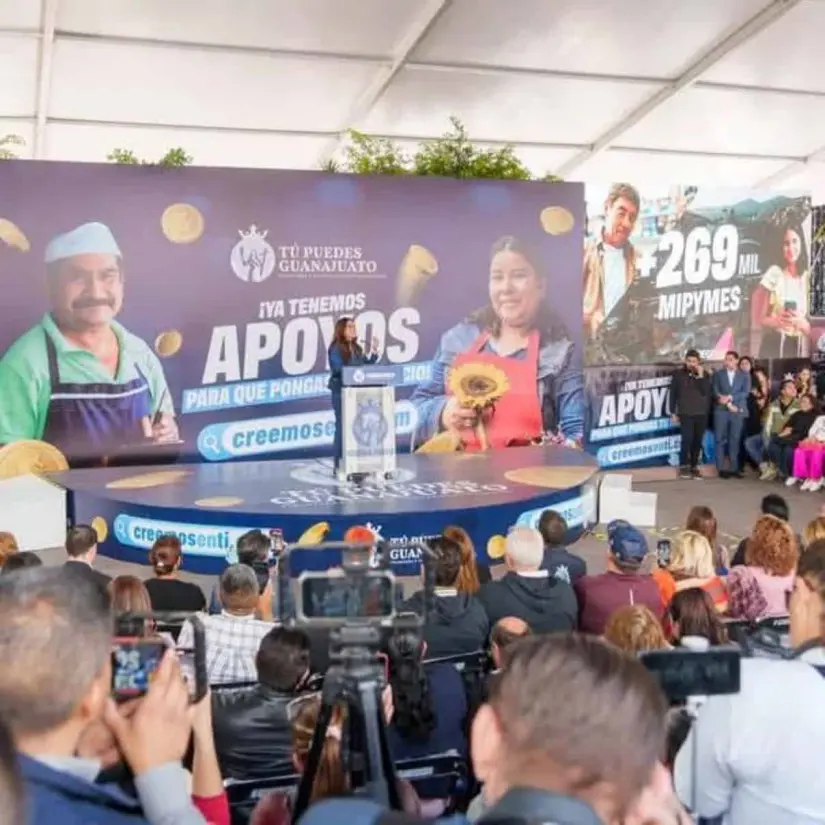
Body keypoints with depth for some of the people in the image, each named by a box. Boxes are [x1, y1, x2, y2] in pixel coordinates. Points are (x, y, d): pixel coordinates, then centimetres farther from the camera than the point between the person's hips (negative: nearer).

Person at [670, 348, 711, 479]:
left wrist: (700, 376, -13)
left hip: (701, 414, 2)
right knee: (687, 439, -11)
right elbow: (673, 394, 5)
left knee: (697, 441, 1)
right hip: (685, 414, -2)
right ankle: (683, 466, 2)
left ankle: (694, 467, 12)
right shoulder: (678, 374, 4)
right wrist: (673, 412, 1)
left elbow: (707, 392, -5)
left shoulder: (704, 374, 8)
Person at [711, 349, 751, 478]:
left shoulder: (745, 375, 12)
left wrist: (730, 397, -13)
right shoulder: (718, 374, 12)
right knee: (720, 439, -4)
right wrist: (727, 403, -11)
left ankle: (735, 468, 5)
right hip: (721, 410, 0)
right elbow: (715, 391, 1)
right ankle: (721, 468, -2)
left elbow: (746, 392, 0)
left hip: (738, 411, 0)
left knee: (735, 440, 1)